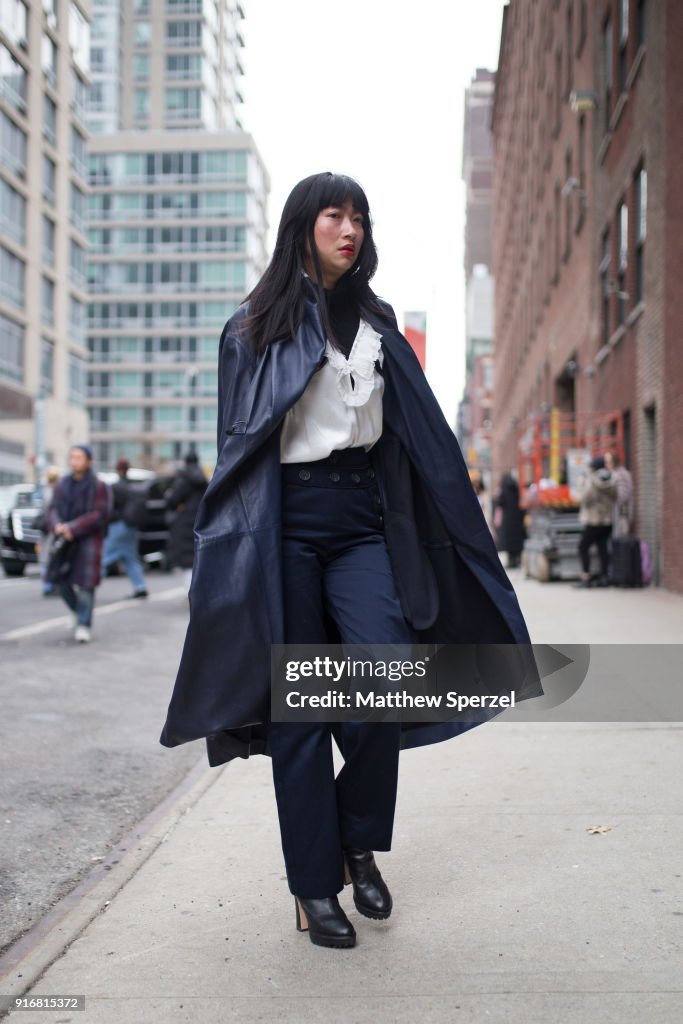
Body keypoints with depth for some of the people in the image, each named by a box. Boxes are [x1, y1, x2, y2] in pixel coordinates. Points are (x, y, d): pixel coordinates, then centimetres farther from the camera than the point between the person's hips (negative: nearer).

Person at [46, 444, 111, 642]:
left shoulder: (99, 486, -6)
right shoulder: (62, 483, 10)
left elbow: (100, 514, -11)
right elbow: (53, 508, 9)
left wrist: (73, 528, -17)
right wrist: (57, 525, -14)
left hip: (88, 539, -5)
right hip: (65, 539, 5)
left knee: (85, 583, -6)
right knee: (62, 579, 6)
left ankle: (83, 625, 1)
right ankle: (78, 610, 32)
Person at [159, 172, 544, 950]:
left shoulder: (377, 325, 16)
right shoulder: (255, 325, 7)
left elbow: (424, 435, 14)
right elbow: (241, 437, 4)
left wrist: (462, 532, 9)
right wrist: (243, 544, -5)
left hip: (361, 517, 3)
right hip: (288, 520, -2)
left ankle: (358, 841, 11)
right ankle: (315, 884, 12)